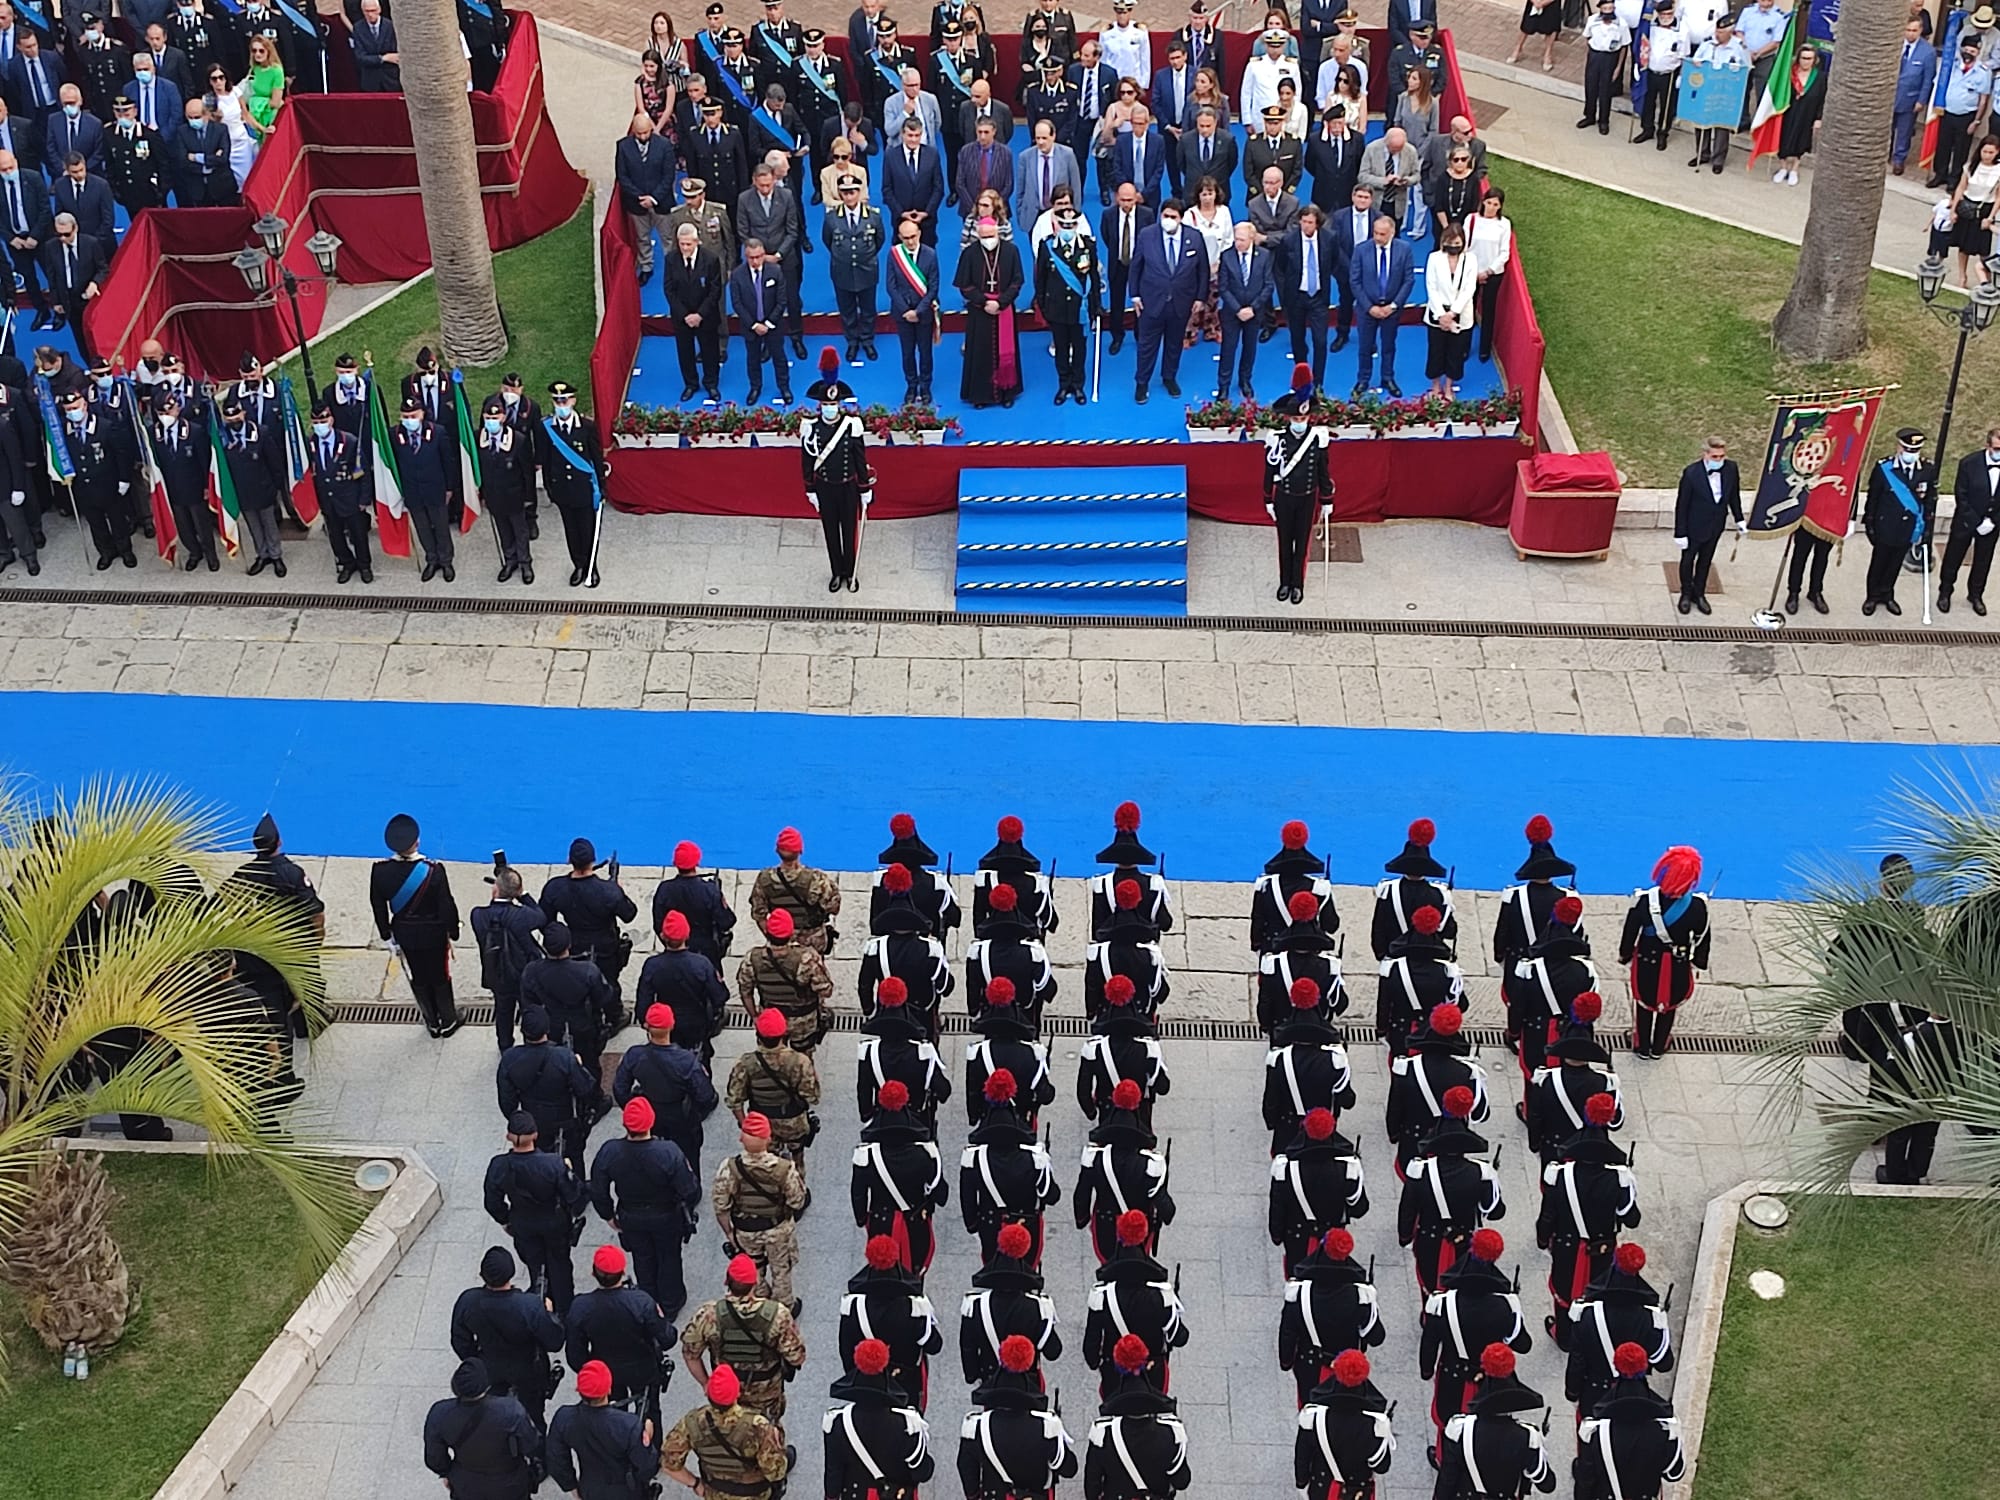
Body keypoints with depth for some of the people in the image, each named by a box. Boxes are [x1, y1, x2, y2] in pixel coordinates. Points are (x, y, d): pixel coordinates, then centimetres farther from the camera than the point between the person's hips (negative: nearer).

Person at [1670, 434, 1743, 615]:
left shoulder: (1731, 468, -16)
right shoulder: (1691, 473, -28)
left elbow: (1734, 495, 2)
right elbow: (1681, 505, -20)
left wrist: (1739, 519, 10)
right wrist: (1680, 533, -16)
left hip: (1715, 527, 4)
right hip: (1694, 527, -4)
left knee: (1705, 560, 21)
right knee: (1688, 560, 18)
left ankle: (1699, 594, 40)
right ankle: (1686, 594, 40)